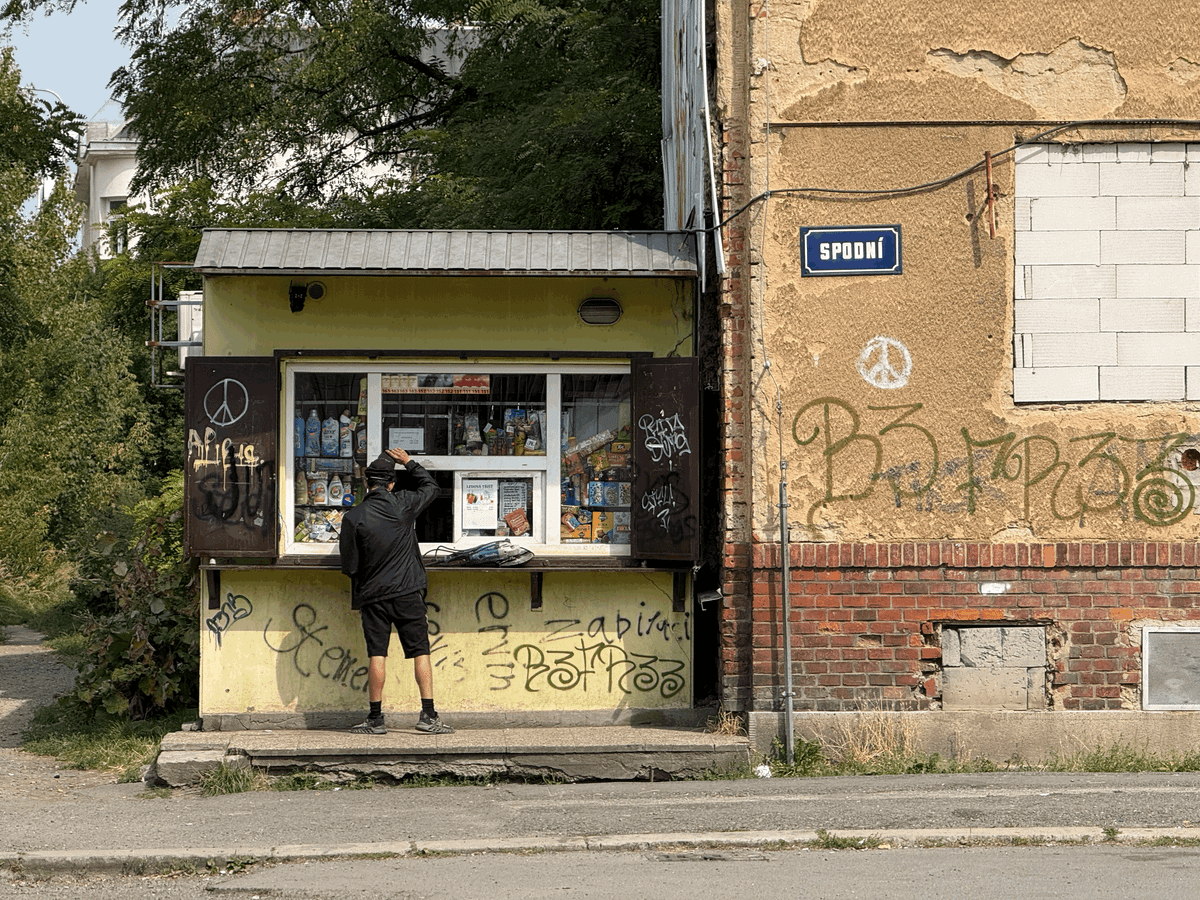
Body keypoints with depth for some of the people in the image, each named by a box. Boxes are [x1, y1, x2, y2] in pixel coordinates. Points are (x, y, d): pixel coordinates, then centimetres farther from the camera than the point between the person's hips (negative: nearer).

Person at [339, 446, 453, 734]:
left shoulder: (353, 518, -6)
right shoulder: (402, 504, -3)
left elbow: (349, 566, -2)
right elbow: (430, 487, 18)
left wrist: (357, 596, 17)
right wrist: (410, 462, 25)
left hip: (373, 595, 0)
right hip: (407, 592, 0)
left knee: (376, 655, 2)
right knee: (420, 651, 3)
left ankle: (376, 718, 4)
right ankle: (428, 715, -2)